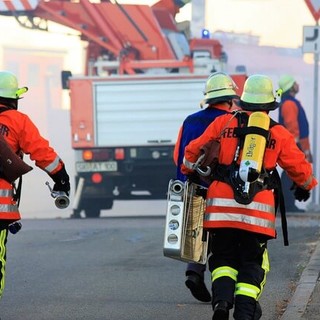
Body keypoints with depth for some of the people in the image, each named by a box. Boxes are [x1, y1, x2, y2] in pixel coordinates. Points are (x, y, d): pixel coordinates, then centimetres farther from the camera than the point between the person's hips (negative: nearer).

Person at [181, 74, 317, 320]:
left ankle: (222, 299, -12)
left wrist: (189, 172, 35)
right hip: (259, 209, -1)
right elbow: (299, 166, 15)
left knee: (223, 256, 11)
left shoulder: (223, 123, 7)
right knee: (252, 262, 9)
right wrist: (306, 186, 36)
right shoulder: (279, 133, 6)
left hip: (222, 205, 1)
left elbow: (193, 151, 15)